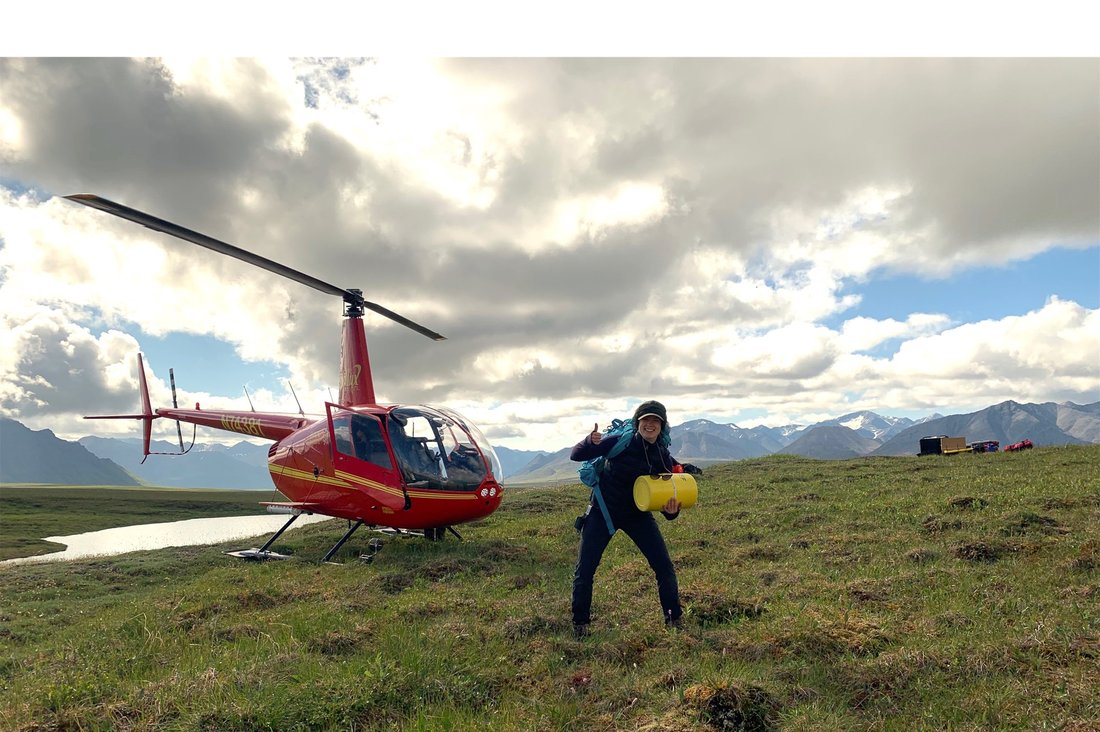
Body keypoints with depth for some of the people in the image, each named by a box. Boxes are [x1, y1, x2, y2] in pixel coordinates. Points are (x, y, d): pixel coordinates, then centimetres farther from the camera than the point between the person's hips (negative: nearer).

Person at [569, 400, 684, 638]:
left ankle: (674, 621, 14)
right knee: (584, 570, -4)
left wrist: (671, 510, -32)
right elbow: (576, 456, -21)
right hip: (603, 511, -3)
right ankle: (580, 626, 14)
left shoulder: (663, 457, -11)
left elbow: (666, 495, -7)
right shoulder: (620, 442, -21)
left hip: (638, 514, 3)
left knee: (664, 566, -2)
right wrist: (591, 442, -43)